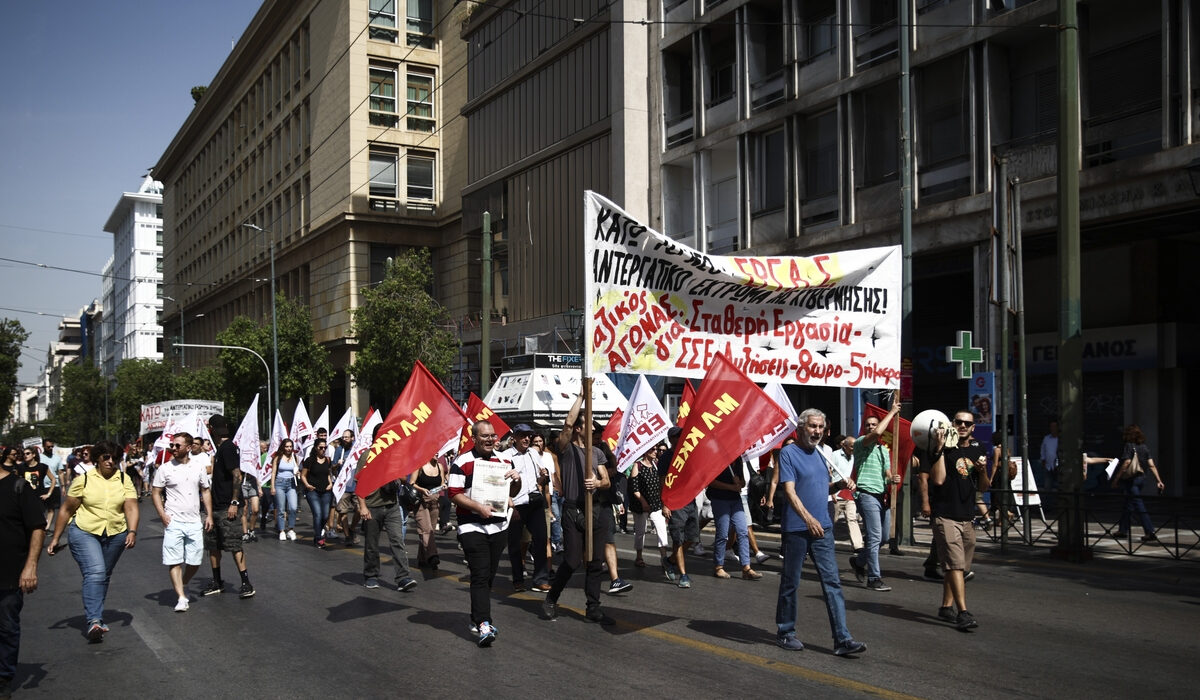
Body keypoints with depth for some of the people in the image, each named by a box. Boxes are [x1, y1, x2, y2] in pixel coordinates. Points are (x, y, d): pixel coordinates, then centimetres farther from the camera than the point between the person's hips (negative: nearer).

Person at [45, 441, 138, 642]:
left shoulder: (124, 480, 1)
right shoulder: (83, 479, -4)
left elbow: (131, 508, -7)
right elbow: (66, 509, 1)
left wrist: (132, 531, -22)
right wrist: (55, 538, 1)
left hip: (115, 535, 3)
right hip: (84, 533, -3)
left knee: (104, 576, 13)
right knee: (95, 573, -19)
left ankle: (97, 617, 29)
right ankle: (94, 621, -23)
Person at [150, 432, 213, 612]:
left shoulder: (199, 468, 6)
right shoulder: (165, 469, -1)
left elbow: (206, 491, 12)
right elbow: (155, 492, 2)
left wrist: (209, 515, 6)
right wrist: (162, 514, -10)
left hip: (194, 522, 3)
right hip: (173, 522, -2)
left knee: (195, 561, 6)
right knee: (174, 561, -6)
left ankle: (182, 585, 32)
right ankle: (181, 597, -3)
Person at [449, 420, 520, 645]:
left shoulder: (504, 461, 11)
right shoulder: (462, 463, -6)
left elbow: (512, 493, 18)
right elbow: (454, 495, -9)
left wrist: (516, 479, -3)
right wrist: (479, 507, -20)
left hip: (499, 527, 5)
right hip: (472, 527, -5)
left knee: (489, 576, 11)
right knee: (480, 576, -11)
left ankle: (477, 618, 24)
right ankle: (483, 625, -12)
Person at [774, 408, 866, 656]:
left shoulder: (820, 453, 13)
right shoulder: (789, 453, -8)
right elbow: (789, 490, -18)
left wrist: (839, 485, 0)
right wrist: (808, 518, -30)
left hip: (822, 528, 6)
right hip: (796, 529, -6)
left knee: (832, 582, 1)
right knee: (790, 582, 6)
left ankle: (842, 639, 1)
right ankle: (785, 632, 20)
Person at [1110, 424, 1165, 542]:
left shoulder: (1129, 446, -10)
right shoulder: (1145, 447, 7)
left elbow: (1126, 463, -17)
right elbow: (1152, 465, 1)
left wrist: (1116, 478, -12)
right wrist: (1159, 480, 0)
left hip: (1131, 479, -7)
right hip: (1141, 478, 7)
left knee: (1139, 506, -7)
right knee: (1128, 505, 18)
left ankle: (1150, 533, -12)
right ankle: (1123, 530, 26)